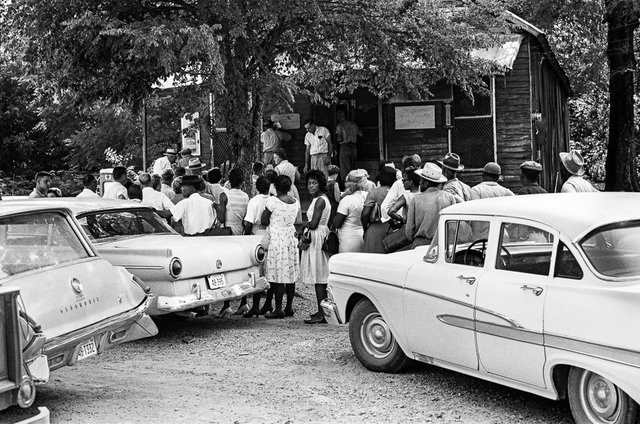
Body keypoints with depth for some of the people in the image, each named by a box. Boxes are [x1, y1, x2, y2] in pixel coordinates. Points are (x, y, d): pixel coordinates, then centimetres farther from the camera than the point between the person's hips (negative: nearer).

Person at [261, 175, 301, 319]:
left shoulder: (272, 201, -12)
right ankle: (289, 307, 16)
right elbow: (295, 221, 9)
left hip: (276, 238, -6)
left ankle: (278, 309, -2)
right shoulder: (296, 202, 5)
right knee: (291, 275, 10)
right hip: (291, 237, 6)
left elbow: (264, 221, -9)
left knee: (278, 276, -4)